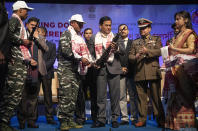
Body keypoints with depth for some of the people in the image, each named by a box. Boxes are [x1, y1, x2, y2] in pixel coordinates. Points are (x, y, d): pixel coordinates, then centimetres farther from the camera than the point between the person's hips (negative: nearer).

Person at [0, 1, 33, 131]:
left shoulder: (19, 22, 29)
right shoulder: (14, 19, 1)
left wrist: (29, 59, 24)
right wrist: (23, 41, -8)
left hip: (22, 63, 10)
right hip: (16, 63, -10)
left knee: (14, 95, 6)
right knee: (14, 94, -13)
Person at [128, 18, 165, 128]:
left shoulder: (156, 39, 13)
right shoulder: (135, 42, 20)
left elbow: (159, 51, -4)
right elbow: (130, 56, 11)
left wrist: (147, 51, -19)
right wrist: (135, 57, -11)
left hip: (153, 72, -2)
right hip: (139, 73, 2)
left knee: (156, 97, -1)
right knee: (141, 97, 4)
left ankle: (160, 120, 7)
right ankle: (142, 119, 11)